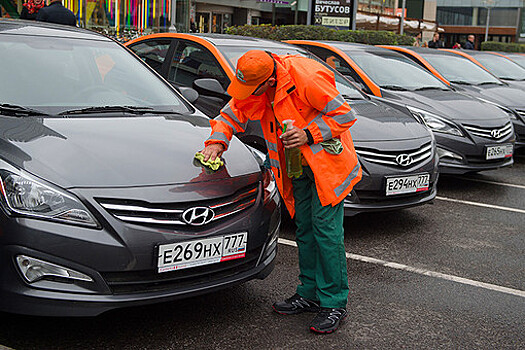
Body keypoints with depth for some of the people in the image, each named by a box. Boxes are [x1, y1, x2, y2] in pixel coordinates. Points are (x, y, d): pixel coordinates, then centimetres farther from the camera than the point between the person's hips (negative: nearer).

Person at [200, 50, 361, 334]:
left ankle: (334, 303, 0)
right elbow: (232, 114, 9)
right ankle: (310, 293, 22)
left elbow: (344, 114, -19)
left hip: (327, 162, -7)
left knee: (326, 229, -10)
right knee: (305, 229, 11)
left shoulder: (307, 80, -27)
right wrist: (217, 140, -7)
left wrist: (309, 133, -25)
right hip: (298, 165, 7)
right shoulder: (253, 89, -5)